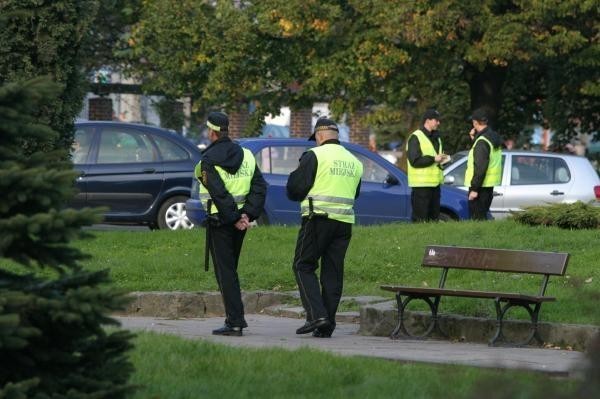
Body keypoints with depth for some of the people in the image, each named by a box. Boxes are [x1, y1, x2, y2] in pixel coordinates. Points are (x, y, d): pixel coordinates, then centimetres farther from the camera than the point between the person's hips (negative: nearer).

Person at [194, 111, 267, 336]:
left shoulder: (209, 160, -10)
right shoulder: (246, 155, 9)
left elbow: (219, 193, -18)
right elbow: (260, 187, 3)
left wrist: (234, 219, -14)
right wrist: (248, 214, -3)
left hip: (220, 221, -6)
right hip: (239, 219, 6)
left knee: (225, 271, -3)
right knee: (230, 269, 16)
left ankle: (235, 322, -7)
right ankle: (236, 319, 15)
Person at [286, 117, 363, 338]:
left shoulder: (314, 156, -5)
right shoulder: (354, 161, 15)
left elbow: (295, 189, -7)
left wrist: (294, 175, 14)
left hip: (319, 218, -6)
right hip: (345, 221, 6)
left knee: (303, 266, 1)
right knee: (333, 272, 8)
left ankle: (316, 314, -14)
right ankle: (327, 326, 6)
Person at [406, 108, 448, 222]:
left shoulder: (436, 138, 18)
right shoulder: (415, 138, -10)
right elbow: (414, 161, -18)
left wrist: (442, 159, 8)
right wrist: (433, 159, -17)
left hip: (435, 183, 9)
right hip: (421, 184, -9)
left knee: (434, 217, 10)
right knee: (420, 218, -7)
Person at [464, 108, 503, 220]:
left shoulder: (482, 141, -19)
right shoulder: (494, 137, 11)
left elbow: (480, 168, -23)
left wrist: (474, 189, -21)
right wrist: (474, 139, 12)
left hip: (481, 186, -10)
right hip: (489, 185, 10)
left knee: (477, 217, -6)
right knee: (482, 216, 16)